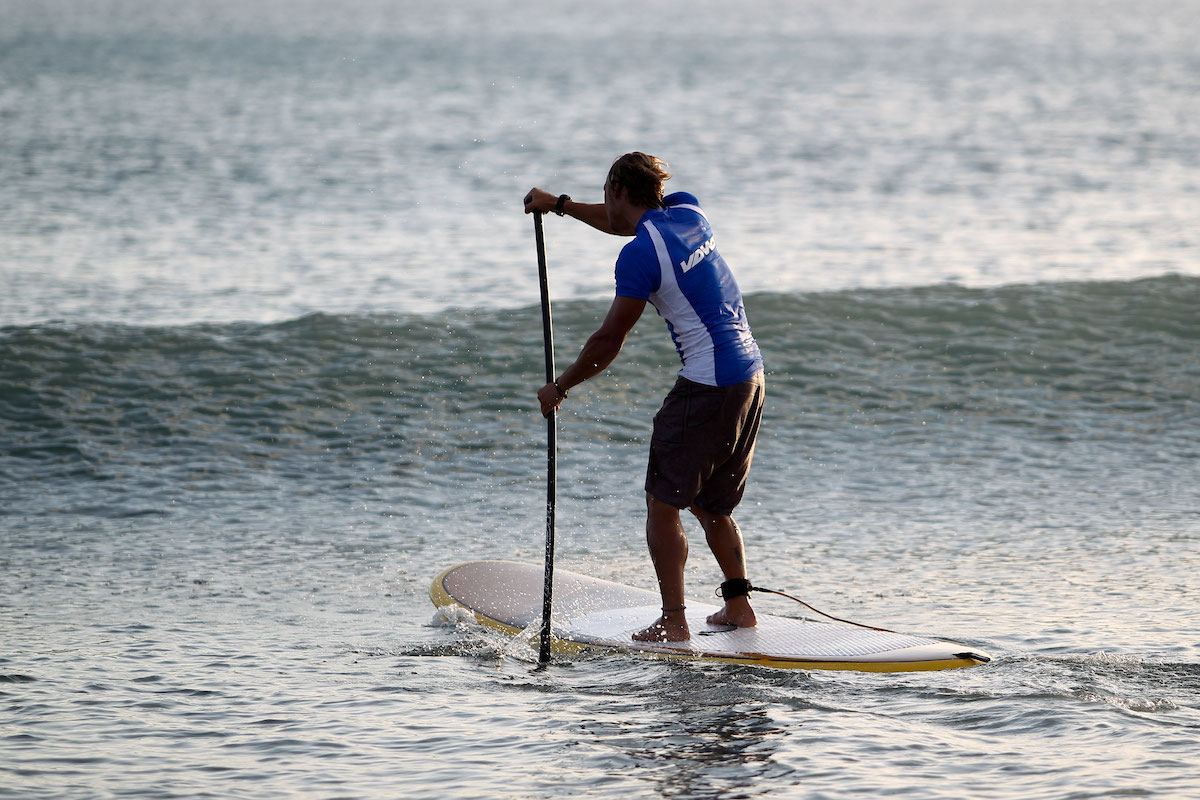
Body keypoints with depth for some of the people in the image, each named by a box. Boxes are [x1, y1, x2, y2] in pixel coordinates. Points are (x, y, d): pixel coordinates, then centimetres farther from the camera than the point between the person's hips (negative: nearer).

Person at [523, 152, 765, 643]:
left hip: (707, 388, -9)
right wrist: (560, 205, 36)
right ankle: (739, 605, 18)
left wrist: (559, 388, 2)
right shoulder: (687, 211, 10)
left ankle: (673, 621, -5)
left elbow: (608, 342, -11)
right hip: (751, 377, 9)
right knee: (710, 504, 20)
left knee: (662, 504, -1)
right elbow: (627, 224, 32)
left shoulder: (640, 254, -13)